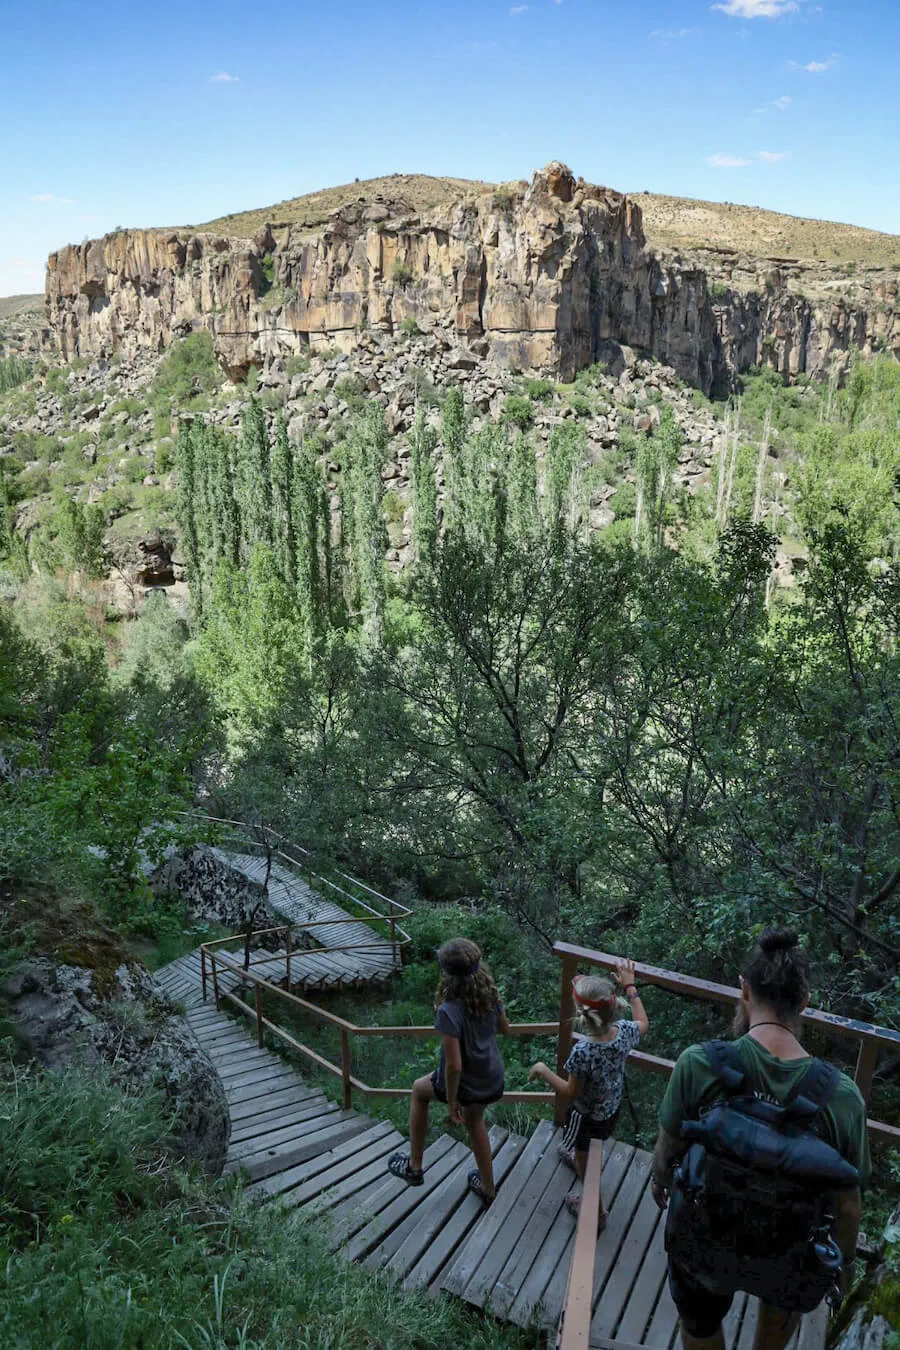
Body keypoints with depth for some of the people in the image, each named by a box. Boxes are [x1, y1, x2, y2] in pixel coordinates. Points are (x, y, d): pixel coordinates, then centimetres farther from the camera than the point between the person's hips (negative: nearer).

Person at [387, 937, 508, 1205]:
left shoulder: (449, 1011, -32)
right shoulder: (490, 994, -14)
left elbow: (454, 1065, -28)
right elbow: (504, 1029, 4)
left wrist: (451, 1101, -14)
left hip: (466, 1084, -5)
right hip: (493, 1080, 5)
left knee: (419, 1090, 26)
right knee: (475, 1121, 34)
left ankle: (414, 1167, 35)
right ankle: (487, 1188, 49)